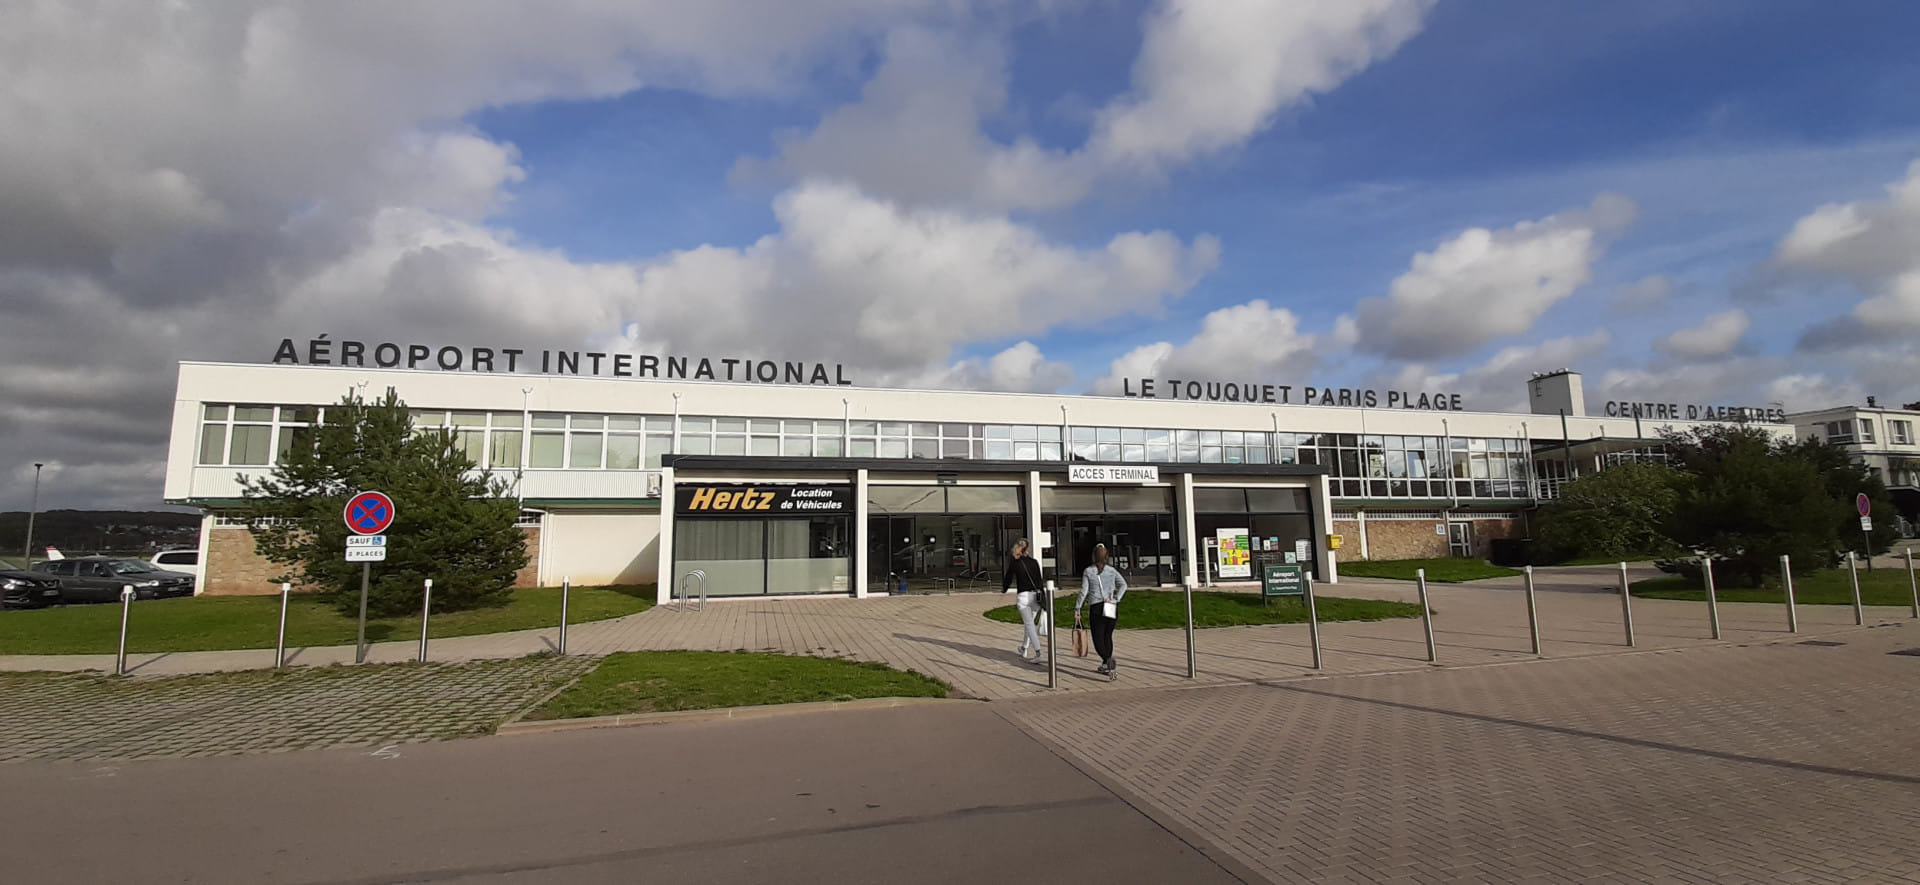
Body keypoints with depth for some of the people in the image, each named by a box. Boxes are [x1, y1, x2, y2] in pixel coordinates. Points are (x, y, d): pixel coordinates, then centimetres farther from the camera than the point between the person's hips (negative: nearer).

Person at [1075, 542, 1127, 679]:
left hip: (1097, 608, -3)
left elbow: (1083, 592, -4)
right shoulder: (1112, 570, 9)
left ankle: (1108, 659, -29)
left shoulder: (1088, 571, 0)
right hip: (1112, 609, 4)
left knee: (1098, 639, -2)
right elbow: (1123, 585, -5)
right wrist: (1115, 599, -8)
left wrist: (1077, 609, 2)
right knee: (1107, 636, 18)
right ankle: (1105, 666, 23)